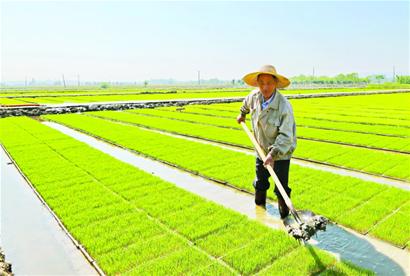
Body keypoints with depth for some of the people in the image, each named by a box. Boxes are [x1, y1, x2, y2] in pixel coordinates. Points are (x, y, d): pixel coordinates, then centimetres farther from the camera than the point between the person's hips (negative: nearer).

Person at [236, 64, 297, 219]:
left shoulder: (284, 106, -28)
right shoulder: (254, 96, -10)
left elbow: (285, 136, -30)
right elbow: (247, 103, 17)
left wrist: (273, 154, -37)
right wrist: (242, 114, 32)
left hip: (281, 152, -5)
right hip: (262, 150, 6)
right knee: (260, 183, 21)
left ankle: (285, 216, 20)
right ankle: (259, 209, 45)